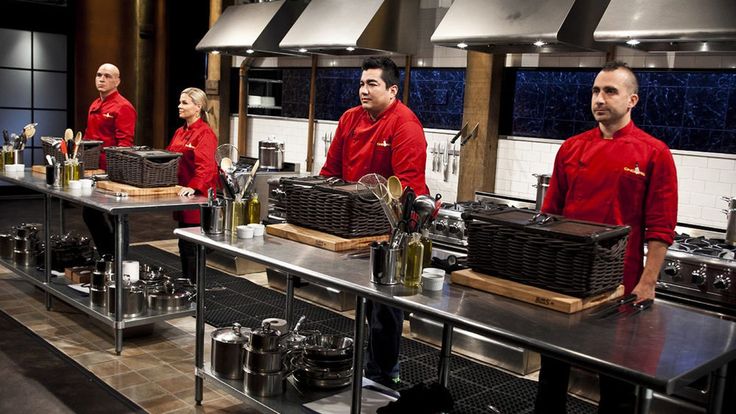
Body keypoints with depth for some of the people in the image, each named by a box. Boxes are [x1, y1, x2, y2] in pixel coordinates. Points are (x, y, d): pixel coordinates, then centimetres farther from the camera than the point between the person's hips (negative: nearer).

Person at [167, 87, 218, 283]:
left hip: (197, 197, -9)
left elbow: (206, 166, -25)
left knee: (192, 246, -4)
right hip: (182, 196, 9)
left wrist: (193, 187, -36)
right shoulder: (180, 132, 14)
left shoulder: (205, 133, -13)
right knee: (183, 244, 16)